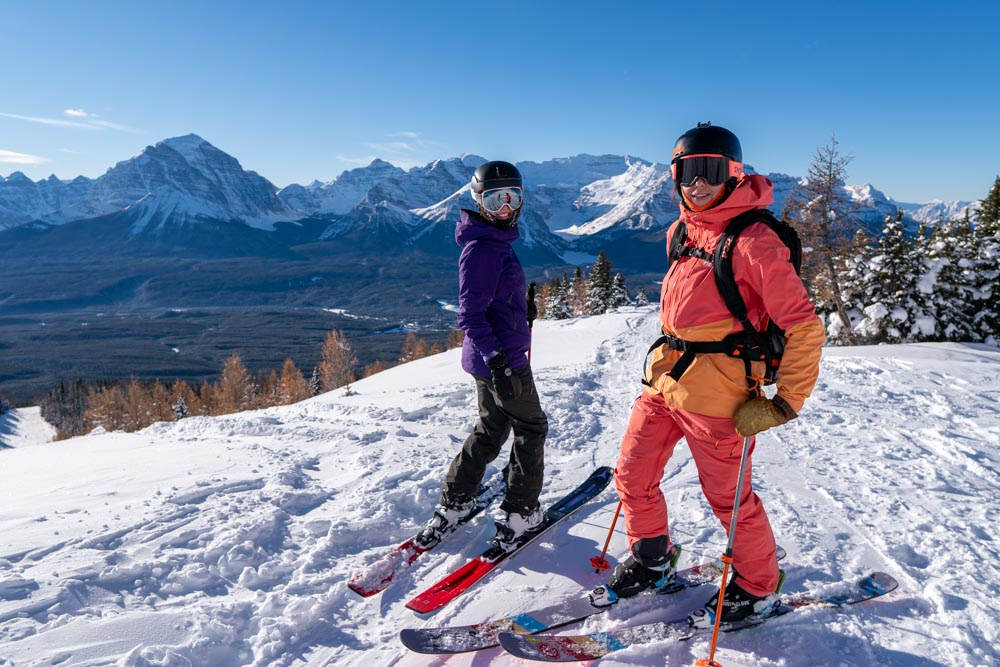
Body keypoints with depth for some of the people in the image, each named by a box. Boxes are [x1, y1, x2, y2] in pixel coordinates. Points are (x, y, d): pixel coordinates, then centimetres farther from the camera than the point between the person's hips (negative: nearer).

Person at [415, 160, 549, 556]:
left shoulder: (495, 242, 12)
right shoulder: (482, 249, -19)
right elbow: (471, 314, -24)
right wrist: (499, 363, -29)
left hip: (495, 357, 10)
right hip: (499, 358, -10)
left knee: (491, 429, 18)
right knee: (531, 428, 6)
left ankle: (453, 506, 26)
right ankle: (519, 515, 18)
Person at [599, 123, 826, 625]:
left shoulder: (752, 241, -15)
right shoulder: (681, 232, 9)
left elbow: (803, 327, -16)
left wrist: (784, 403, -15)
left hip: (714, 393, -7)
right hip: (664, 380, 7)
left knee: (728, 497, 9)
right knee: (632, 478, 13)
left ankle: (757, 588, 36)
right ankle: (651, 561, 39)